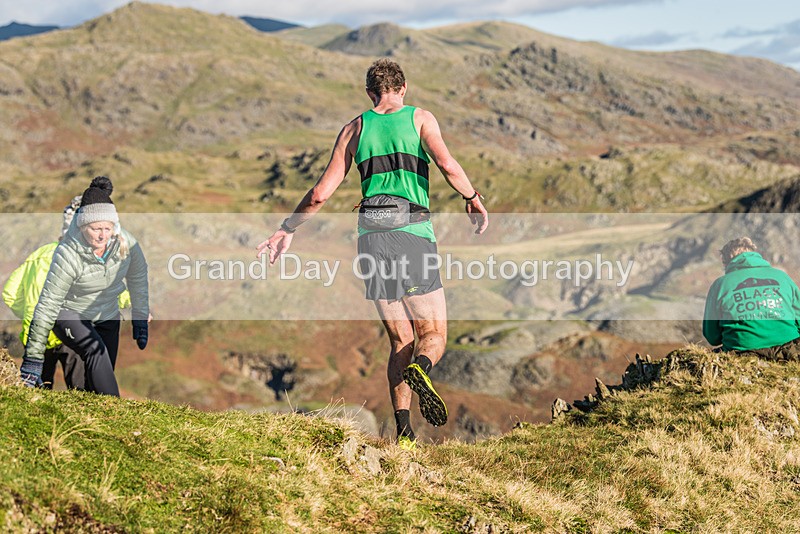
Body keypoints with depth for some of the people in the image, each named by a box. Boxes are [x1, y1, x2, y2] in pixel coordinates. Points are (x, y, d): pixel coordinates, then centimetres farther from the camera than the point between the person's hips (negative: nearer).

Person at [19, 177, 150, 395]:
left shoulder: (125, 243, -18)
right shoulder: (68, 255, -31)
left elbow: (138, 277, 3)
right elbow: (47, 305, -27)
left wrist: (140, 318, 9)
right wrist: (33, 358, -26)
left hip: (107, 316, 5)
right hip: (69, 314, -5)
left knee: (98, 381, 4)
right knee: (95, 350, -33)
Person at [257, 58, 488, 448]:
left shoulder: (356, 127, 13)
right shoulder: (421, 119, 8)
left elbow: (321, 192, 9)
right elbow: (447, 164, -11)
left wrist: (287, 230, 18)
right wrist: (474, 201, 4)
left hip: (372, 235, 3)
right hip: (413, 232, -3)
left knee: (400, 341, 11)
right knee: (433, 335, 7)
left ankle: (403, 432, -2)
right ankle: (419, 370, -29)